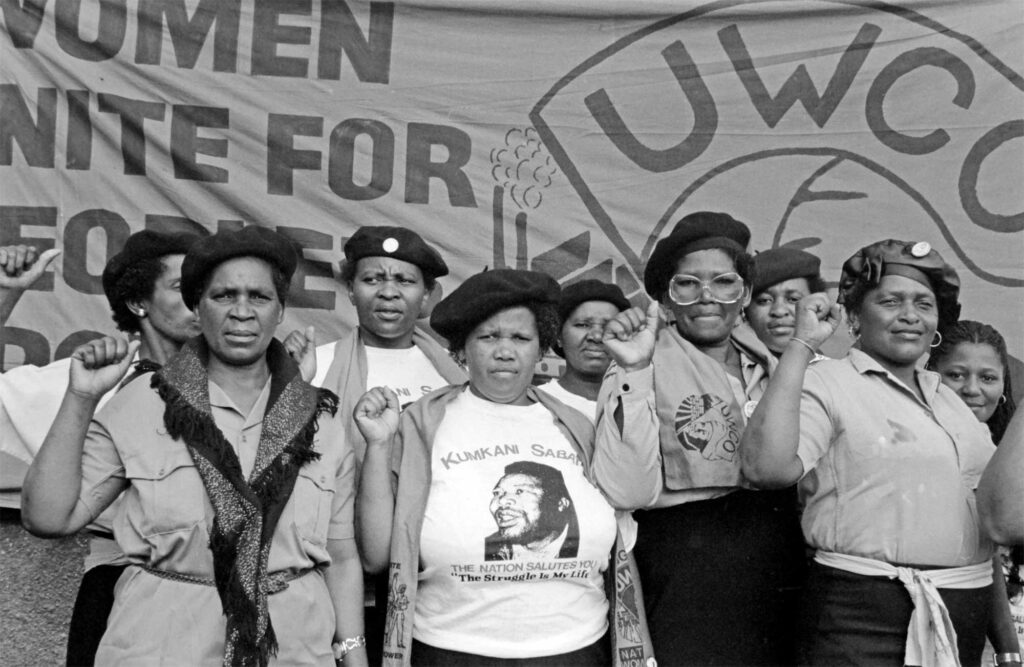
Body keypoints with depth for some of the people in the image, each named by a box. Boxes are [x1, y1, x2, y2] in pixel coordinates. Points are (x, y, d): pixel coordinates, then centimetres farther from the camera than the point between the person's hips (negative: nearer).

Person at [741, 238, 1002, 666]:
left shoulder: (950, 399, 15)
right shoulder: (825, 383, -8)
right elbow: (766, 467, -27)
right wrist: (801, 344, -24)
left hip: (966, 613, 7)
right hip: (861, 614, -7)